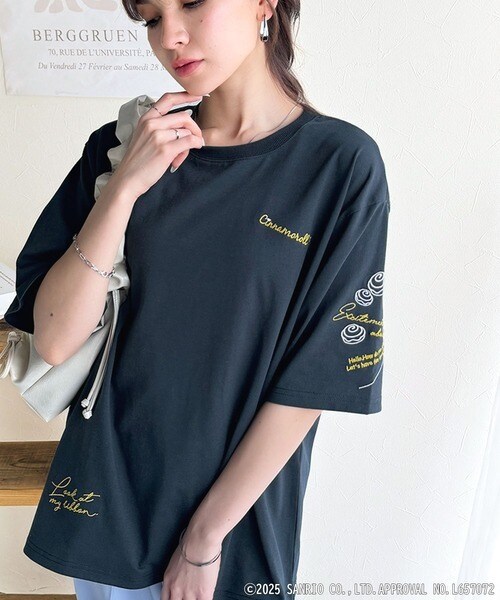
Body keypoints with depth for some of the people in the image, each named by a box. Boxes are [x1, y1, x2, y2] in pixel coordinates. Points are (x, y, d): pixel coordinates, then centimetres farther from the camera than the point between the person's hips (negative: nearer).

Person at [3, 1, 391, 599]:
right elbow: (54, 340, -10)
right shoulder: (121, 147, -5)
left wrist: (205, 538, -9)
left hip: (238, 516, -2)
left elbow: (314, 383, -13)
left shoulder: (341, 163, -13)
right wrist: (125, 188, -21)